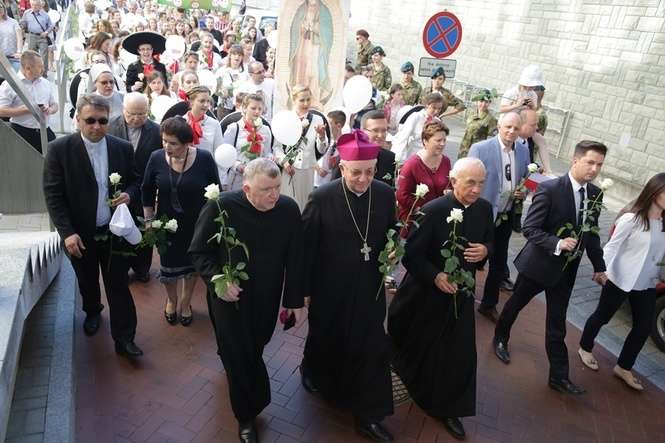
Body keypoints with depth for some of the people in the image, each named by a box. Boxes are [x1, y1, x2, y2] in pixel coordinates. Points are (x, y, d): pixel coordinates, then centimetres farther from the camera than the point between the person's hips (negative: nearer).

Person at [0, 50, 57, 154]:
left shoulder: (45, 83, 13)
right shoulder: (10, 84, -4)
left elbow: (55, 105, 21)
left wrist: (50, 110, -2)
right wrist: (26, 109, -17)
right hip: (21, 134, -4)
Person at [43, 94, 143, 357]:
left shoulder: (123, 148, -5)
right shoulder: (59, 149, -12)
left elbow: (134, 181, 9)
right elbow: (53, 194, -11)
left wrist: (128, 194, -15)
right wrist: (67, 232, -17)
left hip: (114, 232, 0)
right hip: (80, 234, 0)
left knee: (119, 285, 4)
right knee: (87, 282, 22)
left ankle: (123, 338, 15)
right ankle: (92, 311, 51)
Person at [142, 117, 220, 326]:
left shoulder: (204, 159, -17)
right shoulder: (156, 158, -12)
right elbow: (147, 192, 2)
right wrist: (149, 220, 2)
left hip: (197, 225, -1)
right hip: (167, 224, 1)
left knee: (192, 265, 16)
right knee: (168, 265, 14)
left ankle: (186, 303, 43)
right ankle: (172, 300, 45)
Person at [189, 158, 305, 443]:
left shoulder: (289, 209, -15)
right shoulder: (219, 208, -22)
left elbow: (295, 259, -5)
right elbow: (198, 252, -10)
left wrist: (296, 300, -1)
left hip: (266, 299, 3)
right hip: (229, 296, -2)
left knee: (254, 350, 24)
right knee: (238, 357, 8)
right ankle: (247, 415, 32)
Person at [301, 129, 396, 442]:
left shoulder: (386, 195, -10)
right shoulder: (322, 198, -19)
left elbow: (391, 235, 8)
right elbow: (306, 247, -11)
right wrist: (304, 289, -6)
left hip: (369, 289, 2)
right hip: (329, 288, -2)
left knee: (371, 349, 8)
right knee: (325, 340, 22)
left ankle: (368, 416, 27)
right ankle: (313, 370, 57)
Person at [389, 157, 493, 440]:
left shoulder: (485, 209, -7)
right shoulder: (432, 211, -23)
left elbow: (490, 241, 9)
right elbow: (410, 255, -18)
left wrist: (485, 250, -14)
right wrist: (435, 276, -30)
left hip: (461, 293, 4)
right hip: (426, 291, -4)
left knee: (458, 354, 8)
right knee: (413, 345, 19)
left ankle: (447, 408, 28)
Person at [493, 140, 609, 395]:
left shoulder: (595, 195, 0)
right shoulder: (549, 189, -19)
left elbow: (591, 233, 11)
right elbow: (529, 228, -19)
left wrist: (599, 266, 13)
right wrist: (557, 243, -31)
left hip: (567, 269, 4)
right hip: (538, 263, -4)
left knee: (557, 325, 10)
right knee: (515, 304, 18)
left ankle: (559, 376, 20)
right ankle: (500, 339, 44)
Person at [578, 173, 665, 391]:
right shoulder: (632, 219, -18)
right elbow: (612, 246, -16)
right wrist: (603, 269, -26)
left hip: (647, 285, 6)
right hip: (620, 281, -6)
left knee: (644, 328, 11)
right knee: (602, 316, 13)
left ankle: (623, 368, 29)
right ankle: (585, 349, 39)